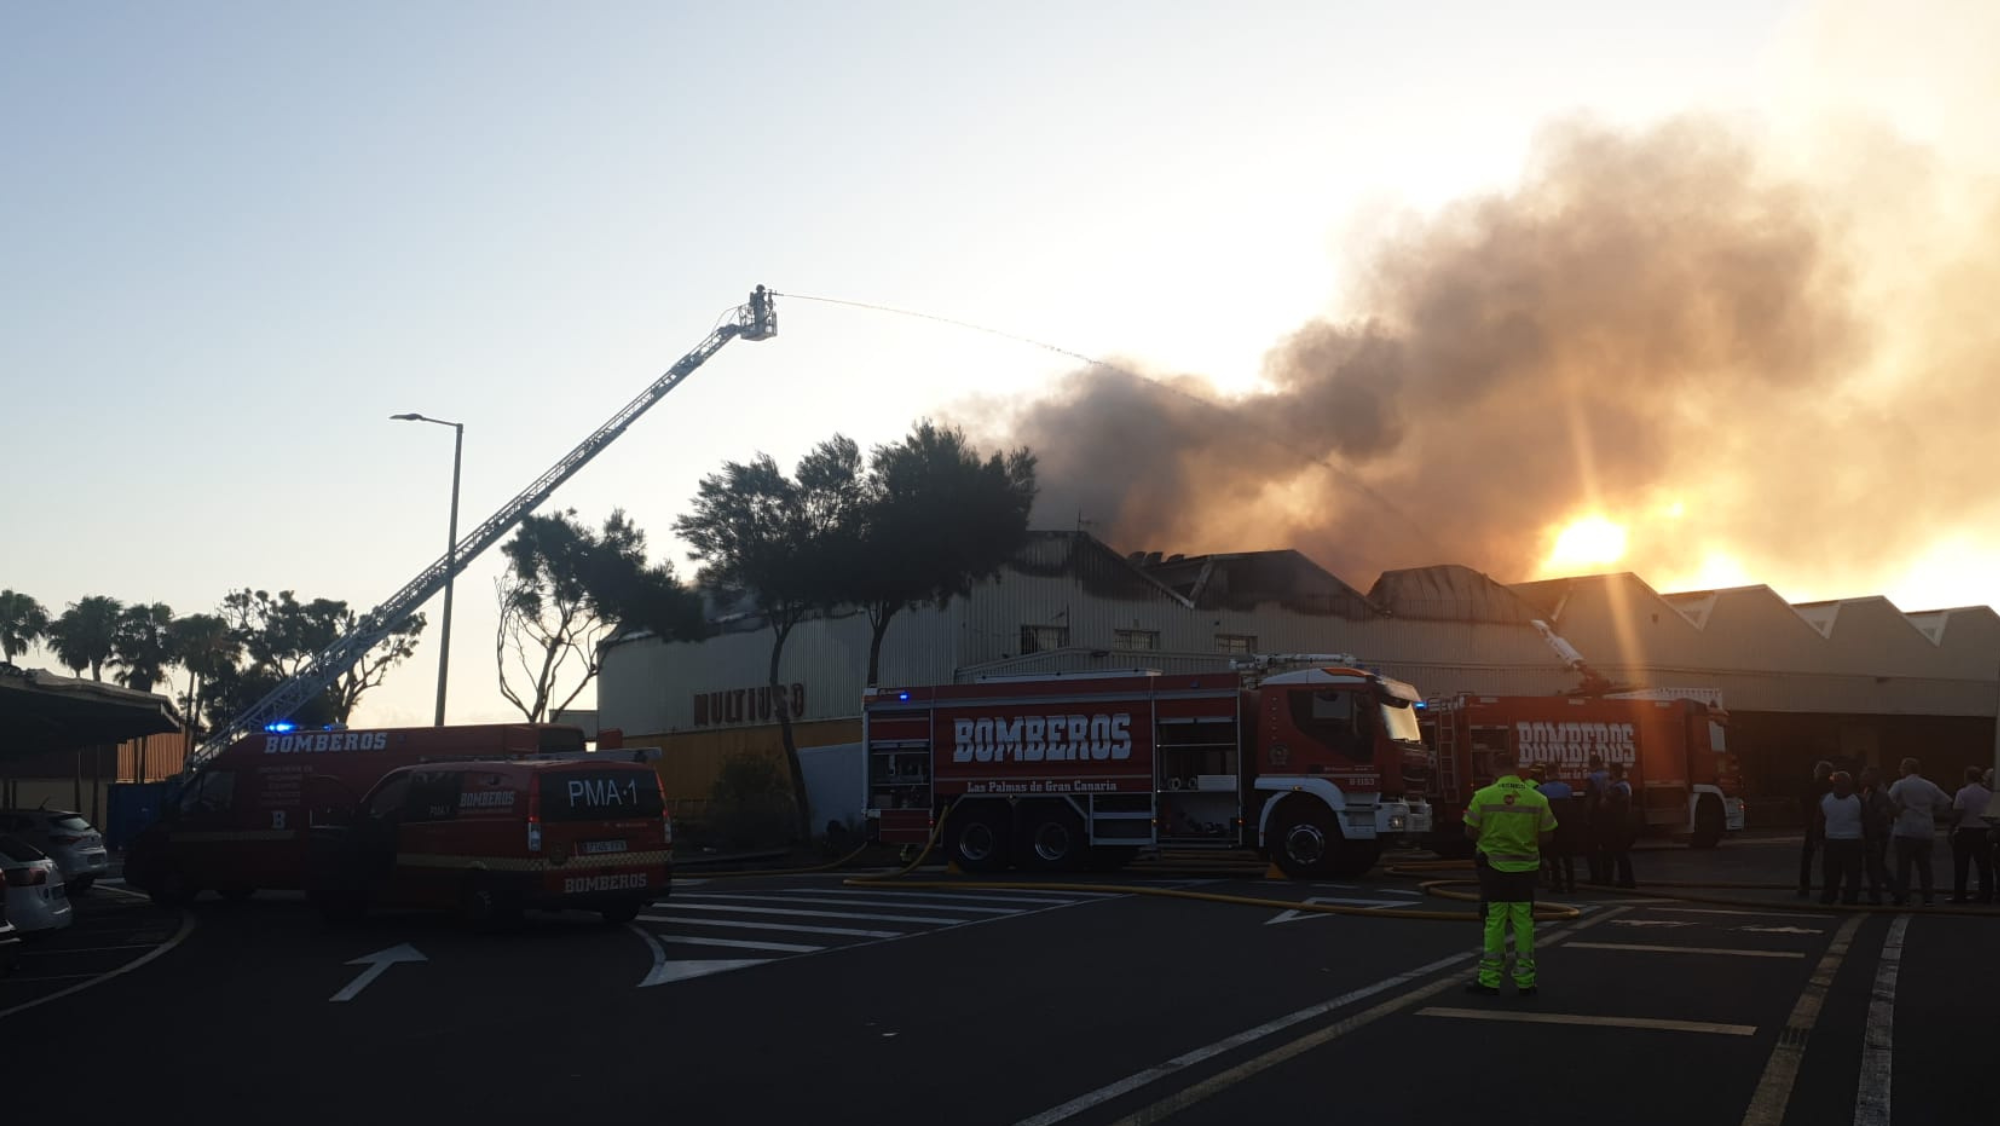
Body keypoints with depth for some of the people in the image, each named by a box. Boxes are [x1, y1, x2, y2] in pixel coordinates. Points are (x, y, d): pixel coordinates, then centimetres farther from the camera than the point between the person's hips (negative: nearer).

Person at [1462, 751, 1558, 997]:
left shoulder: (1483, 797, -9)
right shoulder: (1537, 799, -4)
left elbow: (1471, 832, -5)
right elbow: (1546, 835, 0)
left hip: (1493, 866, -1)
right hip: (1525, 868, 1)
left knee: (1494, 922, 4)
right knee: (1524, 923, 8)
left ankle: (1489, 979, 6)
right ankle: (1525, 981, 12)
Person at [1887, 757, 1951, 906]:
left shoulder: (1900, 785, -6)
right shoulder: (1930, 786, 9)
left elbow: (1888, 800, -21)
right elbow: (1947, 802, 10)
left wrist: (1897, 811, -5)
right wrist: (1933, 813, 15)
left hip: (1905, 831, -4)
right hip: (1926, 832, 4)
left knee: (1903, 866, -1)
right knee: (1924, 866, 10)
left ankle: (1902, 897, -3)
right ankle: (1927, 898, 9)